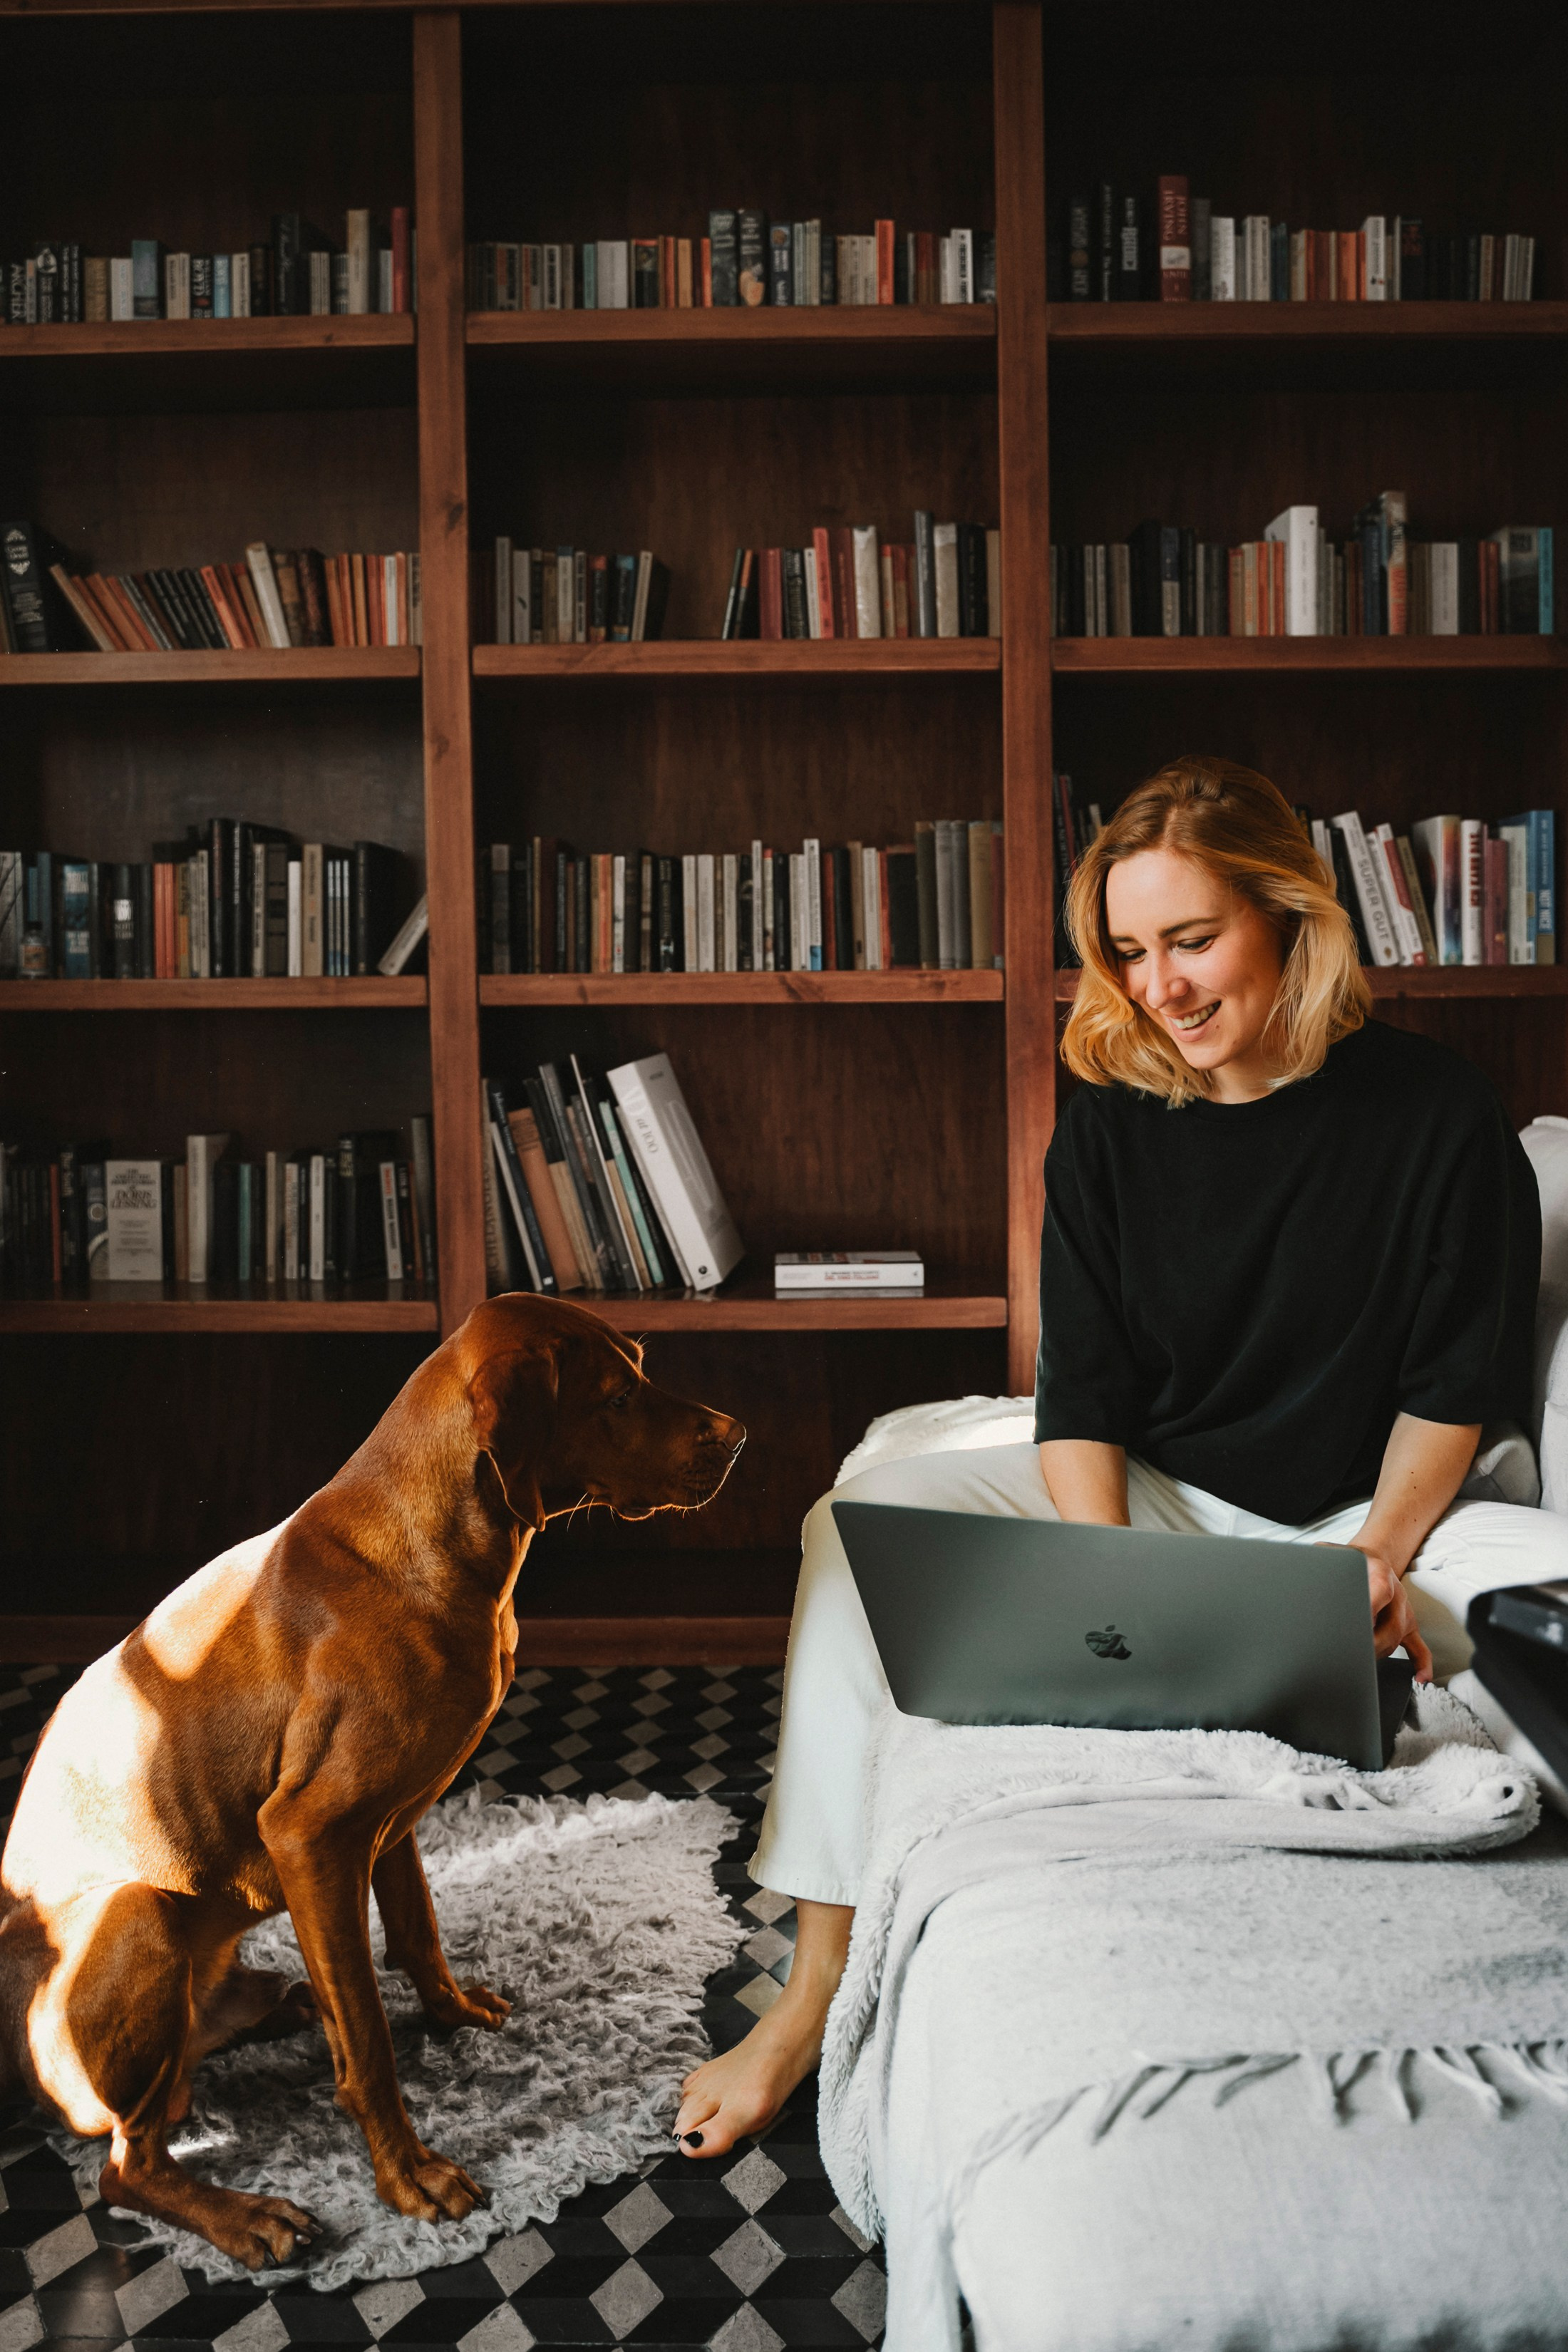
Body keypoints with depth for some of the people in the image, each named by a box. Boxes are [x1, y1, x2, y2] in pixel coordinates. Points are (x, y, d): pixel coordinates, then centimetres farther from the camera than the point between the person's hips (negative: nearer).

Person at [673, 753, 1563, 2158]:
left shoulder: (1441, 1119, -8)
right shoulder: (1110, 1130, -2)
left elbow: (1452, 1389, -2)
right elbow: (1081, 1403, -5)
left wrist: (1380, 1562, -18)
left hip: (1366, 1510, -1)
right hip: (1147, 1497, 2)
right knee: (865, 1523, -20)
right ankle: (822, 1984, -15)